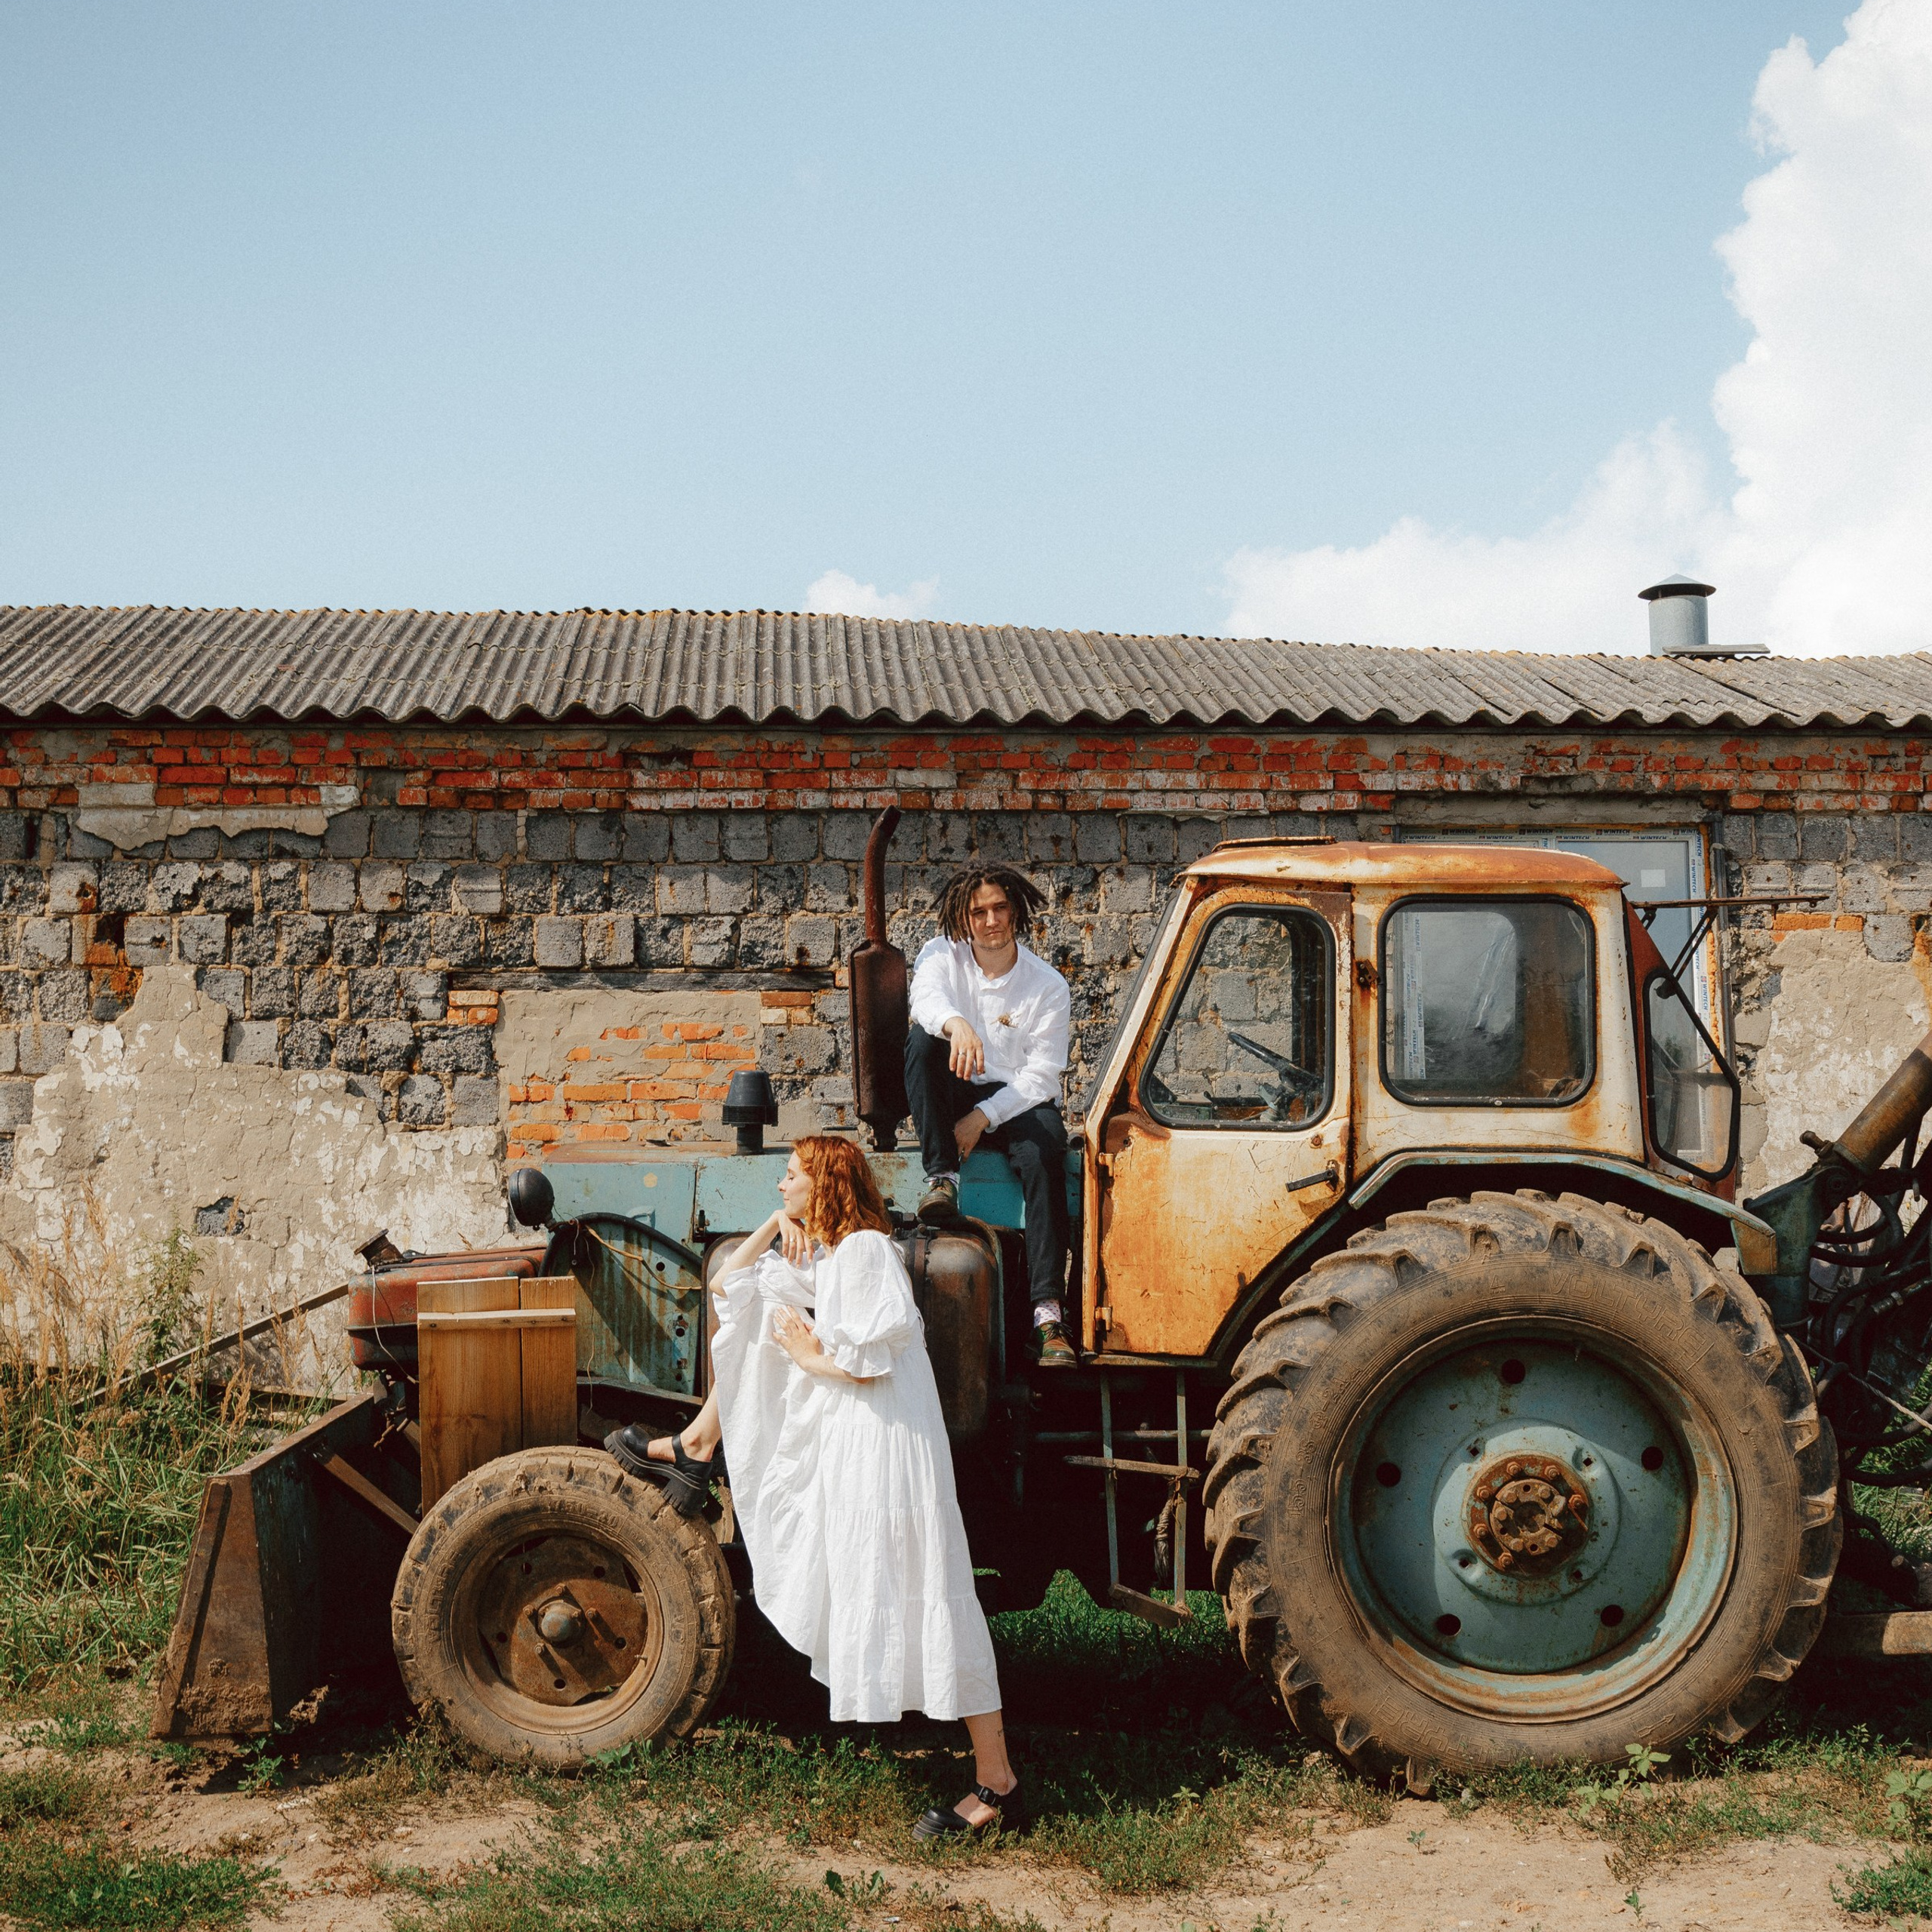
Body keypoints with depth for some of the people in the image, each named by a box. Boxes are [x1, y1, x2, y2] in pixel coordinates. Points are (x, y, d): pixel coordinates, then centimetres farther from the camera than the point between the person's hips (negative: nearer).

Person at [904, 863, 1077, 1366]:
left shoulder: (1048, 986, -3)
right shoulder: (941, 956, 1)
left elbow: (1041, 1075, -8)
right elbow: (927, 996, -24)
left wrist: (983, 1116, -22)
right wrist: (955, 1024, -49)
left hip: (1019, 1102, -1)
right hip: (954, 1098, 2)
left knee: (1043, 1155, -34)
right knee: (922, 1038, -27)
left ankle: (1049, 1315, -42)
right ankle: (942, 1181, -31)